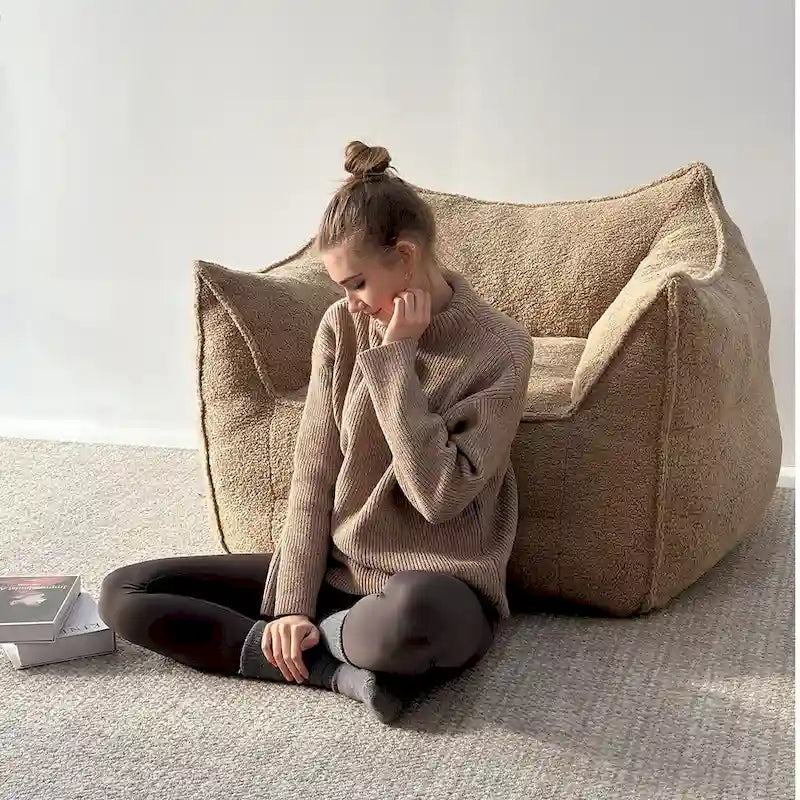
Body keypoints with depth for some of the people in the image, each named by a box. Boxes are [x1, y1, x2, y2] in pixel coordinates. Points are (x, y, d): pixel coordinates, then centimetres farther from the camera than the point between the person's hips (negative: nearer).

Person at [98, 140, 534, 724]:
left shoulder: (500, 347, -12)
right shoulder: (344, 326, 1)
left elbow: (440, 495, -20)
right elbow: (314, 469, -1)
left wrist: (395, 359, -18)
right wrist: (292, 600, -10)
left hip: (440, 588, -5)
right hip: (337, 567, 6)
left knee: (412, 615, -45)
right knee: (124, 592, -4)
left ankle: (319, 640, -9)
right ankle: (339, 667, -15)